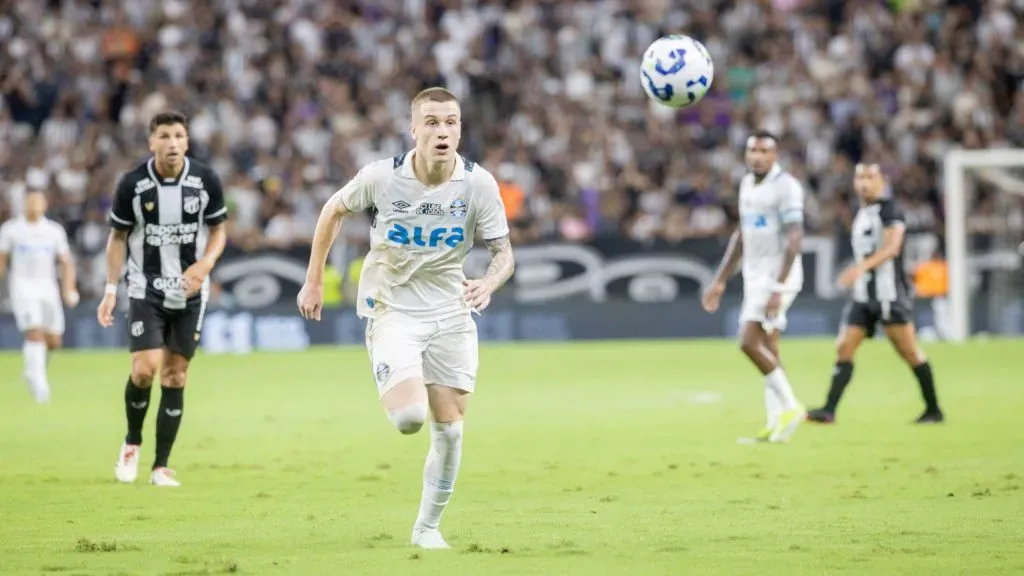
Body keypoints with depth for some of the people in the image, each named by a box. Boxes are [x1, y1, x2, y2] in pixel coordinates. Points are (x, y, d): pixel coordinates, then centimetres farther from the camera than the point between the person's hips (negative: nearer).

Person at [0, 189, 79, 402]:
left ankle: (32, 367, 31)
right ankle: (39, 382, -18)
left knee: (53, 341, 3)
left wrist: (69, 290, -2)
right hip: (23, 287, -3)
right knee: (35, 334, -20)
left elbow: (66, 263, 11)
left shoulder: (54, 231, 9)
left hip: (48, 288, 3)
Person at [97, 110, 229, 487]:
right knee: (144, 370, -14)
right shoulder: (132, 184, -9)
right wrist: (110, 290, -2)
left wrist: (206, 263, -13)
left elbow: (218, 229, 6)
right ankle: (132, 442, 13)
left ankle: (161, 466, 10)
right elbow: (118, 237, 2)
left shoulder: (206, 181, -7)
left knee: (175, 376, 3)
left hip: (190, 292, 2)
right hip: (146, 290, -2)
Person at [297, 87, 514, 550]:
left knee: (449, 430, 3)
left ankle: (427, 526, 21)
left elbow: (504, 253, -8)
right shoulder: (381, 176, -14)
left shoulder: (478, 184, -12)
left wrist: (489, 283, -31)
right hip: (391, 309, -2)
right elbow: (333, 211, 4)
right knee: (409, 417, -22)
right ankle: (397, 392, 15)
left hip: (450, 315, 2)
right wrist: (313, 281, 6)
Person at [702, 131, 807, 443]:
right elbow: (741, 236, 21)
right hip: (755, 276, 8)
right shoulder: (747, 184, 13)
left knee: (750, 342, -16)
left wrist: (778, 287, -26)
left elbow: (795, 241, -19)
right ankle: (776, 423, 7)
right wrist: (720, 281, 20)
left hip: (779, 275, -8)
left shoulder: (786, 186, -13)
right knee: (767, 350, 6)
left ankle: (789, 405, -7)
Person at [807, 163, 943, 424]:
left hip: (890, 293, -8)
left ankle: (934, 410, 6)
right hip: (863, 295, 8)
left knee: (909, 352, -4)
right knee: (844, 349, -3)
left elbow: (892, 247, -24)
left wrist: (861, 267, -35)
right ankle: (829, 410, -8)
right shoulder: (861, 214, 16)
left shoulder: (889, 209, -9)